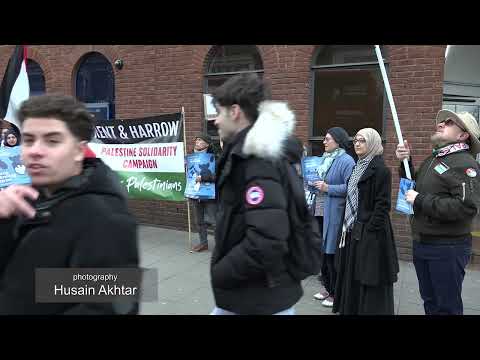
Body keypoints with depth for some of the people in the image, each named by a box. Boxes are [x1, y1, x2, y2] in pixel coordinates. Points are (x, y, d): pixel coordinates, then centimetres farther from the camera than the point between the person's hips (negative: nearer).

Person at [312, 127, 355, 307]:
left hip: (334, 213, -8)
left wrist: (328, 188, -20)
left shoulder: (346, 161, -11)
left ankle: (336, 292, 12)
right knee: (323, 251, 15)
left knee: (332, 252, -1)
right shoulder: (326, 159, 16)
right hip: (321, 211, 9)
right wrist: (314, 184, 7)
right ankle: (327, 286, 29)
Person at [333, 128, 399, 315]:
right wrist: (346, 227, 13)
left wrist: (370, 231, -19)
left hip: (370, 234, -8)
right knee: (352, 278, 15)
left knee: (369, 281, 2)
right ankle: (351, 308, 28)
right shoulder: (358, 167, 14)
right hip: (352, 232, 8)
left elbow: (382, 205, -17)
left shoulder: (381, 170, -13)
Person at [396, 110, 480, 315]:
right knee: (429, 302, 20)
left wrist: (420, 201, -21)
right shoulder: (433, 159, 10)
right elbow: (414, 188, 19)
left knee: (447, 306, 8)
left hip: (447, 248, -7)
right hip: (421, 243, 8)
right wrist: (406, 163, 2)